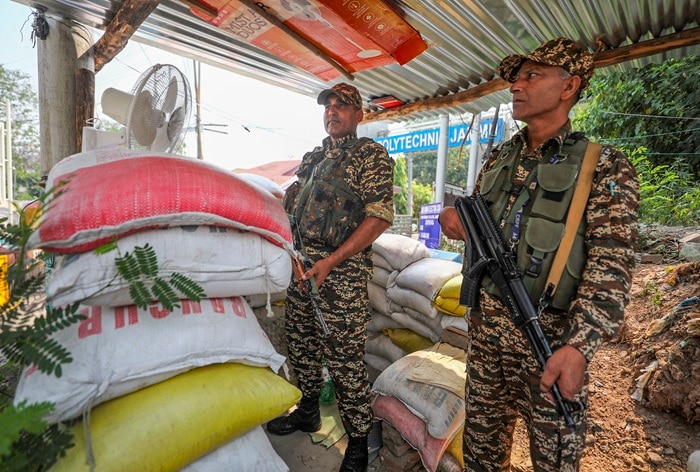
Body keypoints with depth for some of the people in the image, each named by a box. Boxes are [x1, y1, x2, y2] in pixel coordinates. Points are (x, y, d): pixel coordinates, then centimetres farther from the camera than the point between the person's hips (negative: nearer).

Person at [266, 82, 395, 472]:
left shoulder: (372, 155, -2)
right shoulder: (313, 156, 18)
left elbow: (380, 217, -13)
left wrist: (331, 262, -19)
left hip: (343, 269, -7)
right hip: (300, 263, 7)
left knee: (345, 358, 0)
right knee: (301, 341, 18)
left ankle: (359, 440, 23)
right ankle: (308, 411, 41)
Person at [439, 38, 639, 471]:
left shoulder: (606, 167, -8)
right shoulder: (498, 160, 7)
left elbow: (610, 267, -16)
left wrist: (579, 347, -28)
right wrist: (455, 217, -6)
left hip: (552, 338, -4)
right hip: (485, 329, 5)